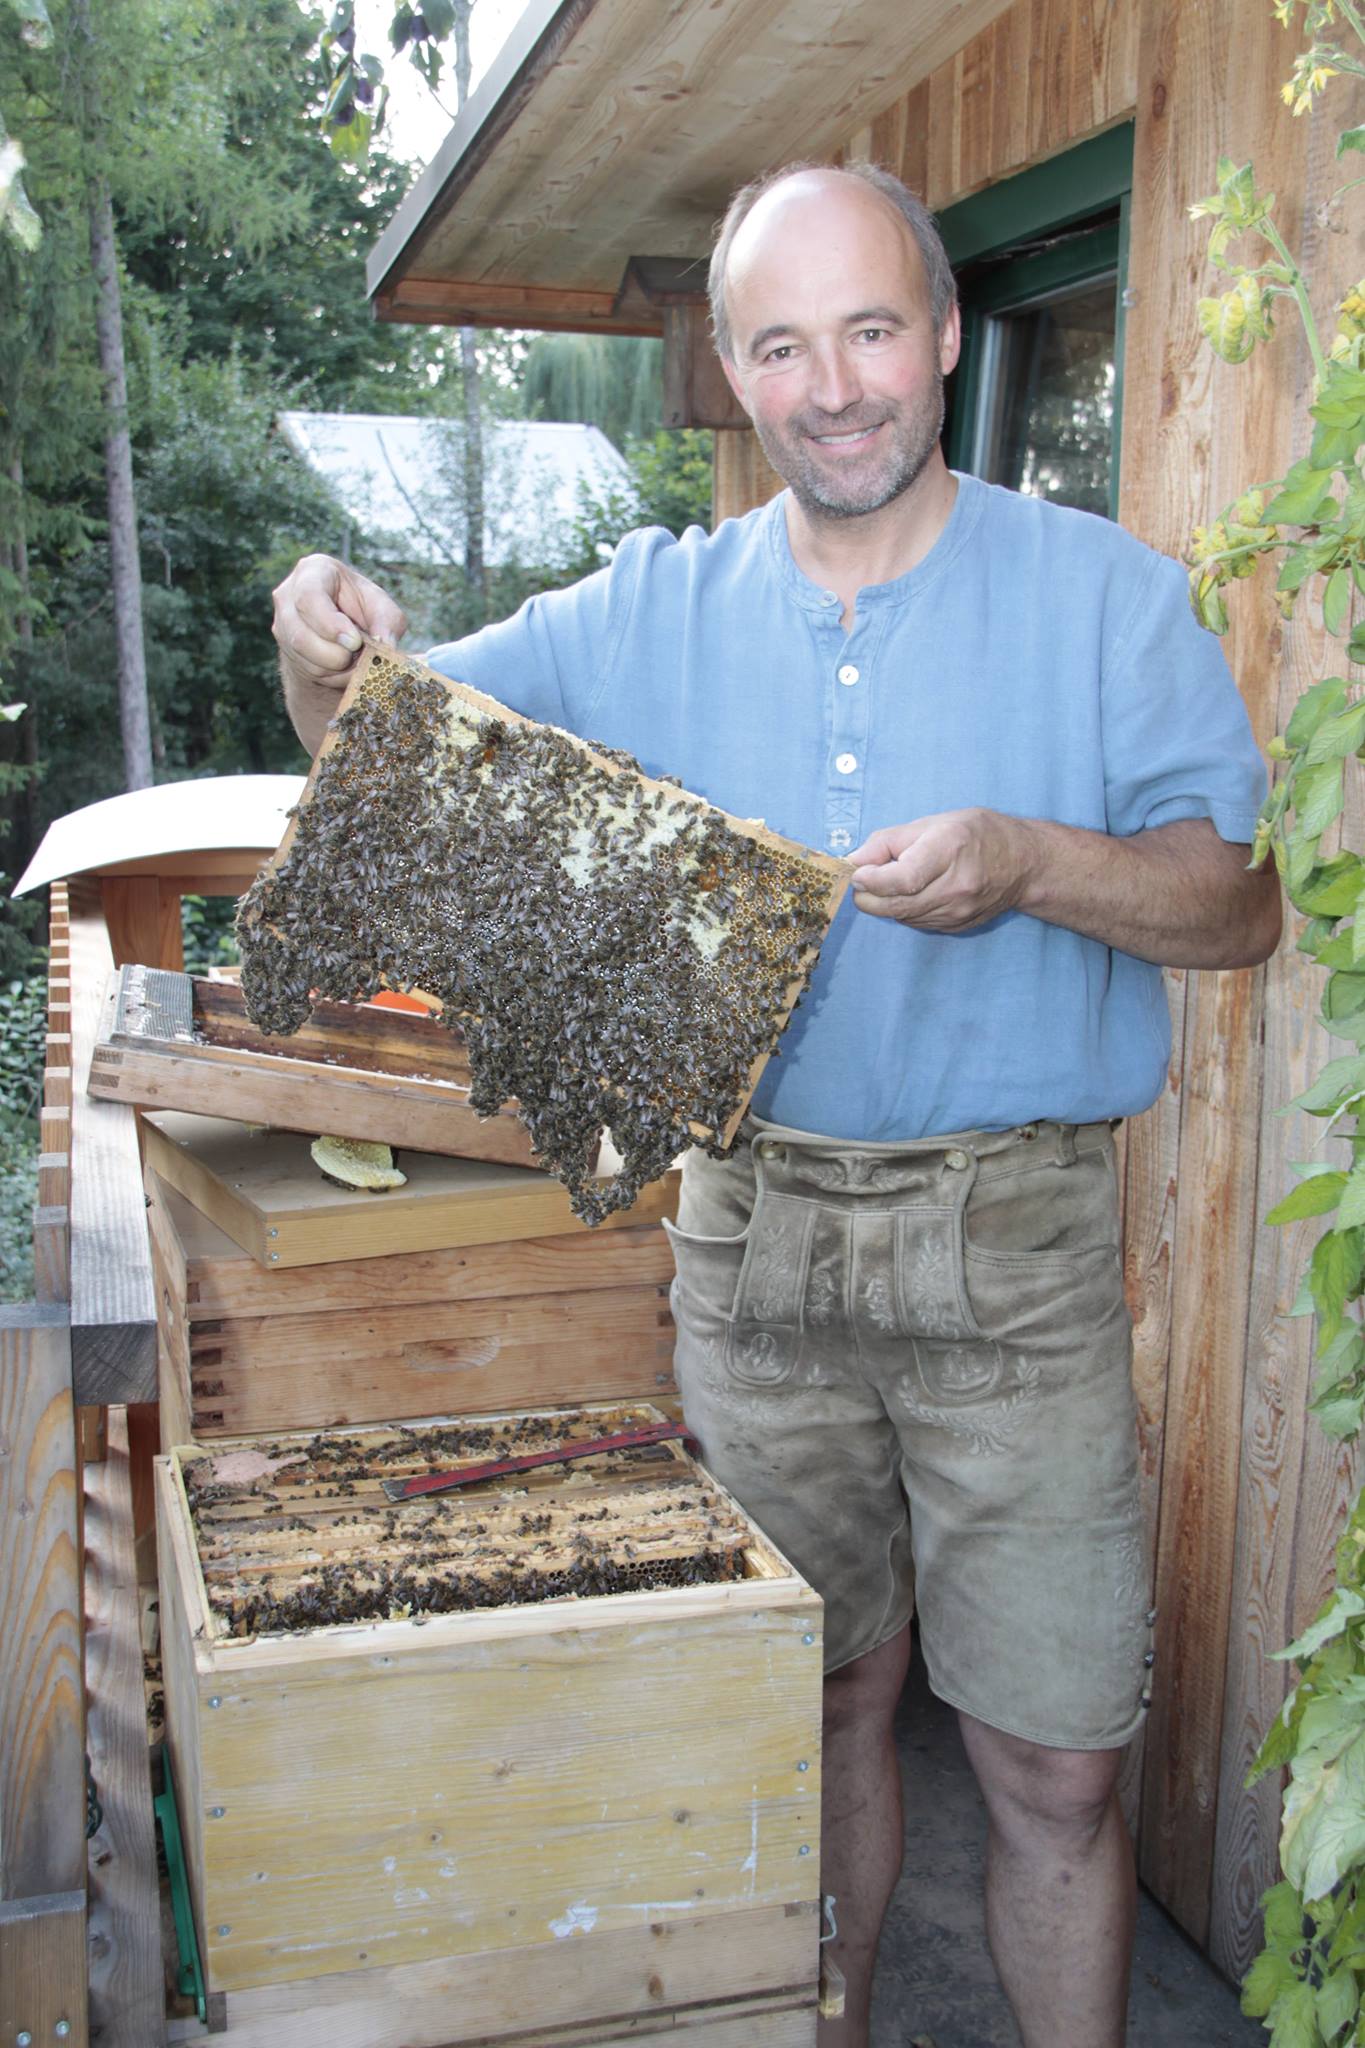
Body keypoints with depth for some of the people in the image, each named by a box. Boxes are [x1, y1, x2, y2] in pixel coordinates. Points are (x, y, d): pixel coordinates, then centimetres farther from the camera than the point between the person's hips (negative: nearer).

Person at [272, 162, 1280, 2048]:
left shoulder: (1104, 593, -2)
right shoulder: (655, 608, 5)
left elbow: (1241, 908, -4)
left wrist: (1029, 862, -23)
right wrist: (330, 655, -14)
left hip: (1013, 1249, -2)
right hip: (752, 1234, 3)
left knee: (1055, 1767, 3)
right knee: (823, 1704, 18)